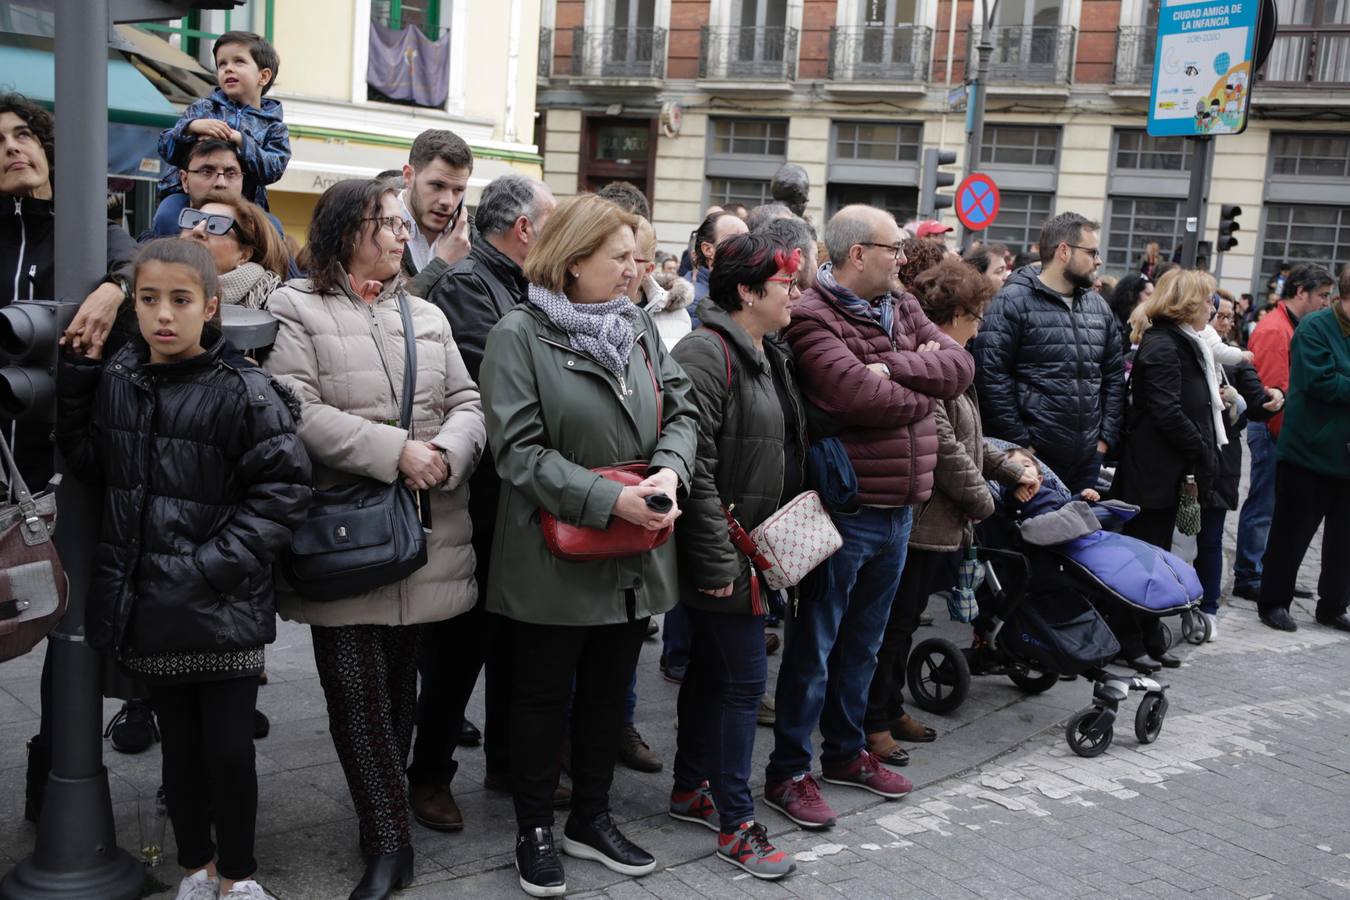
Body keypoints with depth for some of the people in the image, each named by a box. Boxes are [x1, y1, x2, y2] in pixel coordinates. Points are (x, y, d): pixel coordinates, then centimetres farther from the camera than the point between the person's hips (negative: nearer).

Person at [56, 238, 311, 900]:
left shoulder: (243, 392, -11)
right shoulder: (117, 381, 5)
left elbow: (283, 489, -12)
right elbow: (89, 464, 13)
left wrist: (214, 565, -17)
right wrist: (77, 377, 2)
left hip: (224, 613, -4)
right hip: (147, 605, 4)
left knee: (229, 749, 3)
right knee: (179, 743, 17)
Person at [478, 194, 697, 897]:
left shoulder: (639, 325, 7)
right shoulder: (519, 334, -12)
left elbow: (680, 412, 7)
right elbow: (518, 449, -18)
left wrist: (669, 471, -14)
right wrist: (609, 500, -23)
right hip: (555, 552, -6)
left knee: (609, 688, 17)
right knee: (544, 693, 9)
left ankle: (591, 819, 35)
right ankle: (534, 831, 27)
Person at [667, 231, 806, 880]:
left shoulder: (770, 356, 13)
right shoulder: (707, 353, -18)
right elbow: (695, 466, -23)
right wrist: (717, 561, -22)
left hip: (754, 548, 9)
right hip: (724, 552, -9)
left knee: (711, 667, 18)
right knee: (746, 677, -5)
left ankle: (691, 789, 31)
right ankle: (735, 824, 7)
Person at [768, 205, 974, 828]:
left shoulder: (902, 310, 11)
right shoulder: (812, 317, -15)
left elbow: (958, 365, -1)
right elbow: (857, 395, -27)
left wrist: (891, 368, -17)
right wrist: (921, 391, -8)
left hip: (897, 509, 8)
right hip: (844, 508, -8)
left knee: (863, 642, 20)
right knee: (814, 645, 3)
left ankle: (845, 751, 35)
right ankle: (789, 772, 15)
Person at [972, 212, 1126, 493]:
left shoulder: (1099, 307, 15)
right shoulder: (1012, 302, -6)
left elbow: (1115, 376, 19)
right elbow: (991, 375, -13)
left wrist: (1106, 437, 8)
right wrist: (1020, 444, -14)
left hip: (1087, 459, 6)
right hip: (1032, 459, -6)